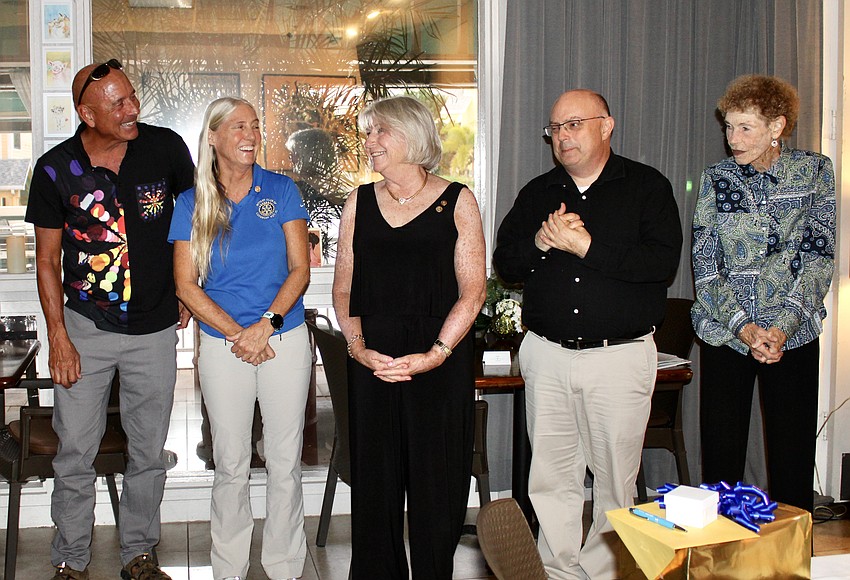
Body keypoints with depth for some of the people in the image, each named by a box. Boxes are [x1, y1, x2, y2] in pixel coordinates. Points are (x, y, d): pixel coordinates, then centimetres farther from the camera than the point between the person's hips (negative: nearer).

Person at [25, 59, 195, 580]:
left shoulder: (165, 147, -6)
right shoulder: (55, 170, -7)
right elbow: (48, 259, 0)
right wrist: (58, 335, -5)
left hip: (156, 328, 1)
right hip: (85, 328, -1)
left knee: (148, 452, 11)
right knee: (75, 452, 4)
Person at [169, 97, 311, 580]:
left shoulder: (281, 190, 1)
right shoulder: (193, 203, 1)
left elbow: (300, 269, -3)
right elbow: (186, 285, -2)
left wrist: (266, 325, -15)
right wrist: (237, 334, -12)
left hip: (286, 338, 0)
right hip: (223, 345, 0)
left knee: (286, 462, 6)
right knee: (231, 464, 7)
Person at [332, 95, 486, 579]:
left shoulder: (457, 202, 2)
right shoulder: (360, 203, 11)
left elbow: (472, 291, -3)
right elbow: (344, 290, 10)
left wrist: (435, 354, -13)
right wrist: (358, 348, -6)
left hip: (442, 363, -2)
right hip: (372, 362, 3)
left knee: (436, 484, 3)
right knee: (375, 482, 7)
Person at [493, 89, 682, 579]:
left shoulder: (647, 186, 1)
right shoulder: (538, 193, 14)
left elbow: (664, 262, -12)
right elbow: (504, 263, 9)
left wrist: (587, 247, -16)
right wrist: (541, 241, -10)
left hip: (621, 355, -3)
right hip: (546, 355, 3)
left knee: (616, 481, 3)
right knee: (551, 477, 7)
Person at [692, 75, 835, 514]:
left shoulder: (815, 171, 1)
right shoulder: (716, 178, 3)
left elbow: (818, 257, -3)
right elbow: (705, 265, -1)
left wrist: (783, 326, -15)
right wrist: (744, 326, -14)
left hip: (794, 332, 0)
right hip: (725, 332, 1)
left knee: (793, 454, 4)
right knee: (720, 454, 2)